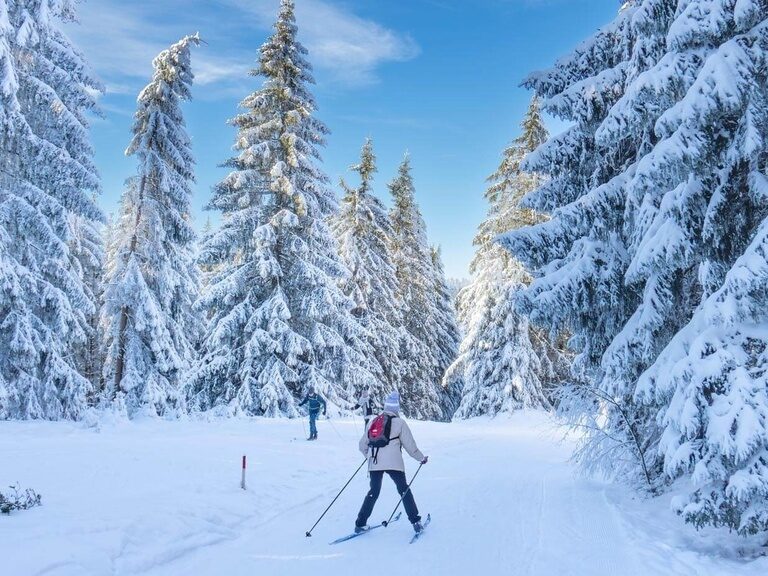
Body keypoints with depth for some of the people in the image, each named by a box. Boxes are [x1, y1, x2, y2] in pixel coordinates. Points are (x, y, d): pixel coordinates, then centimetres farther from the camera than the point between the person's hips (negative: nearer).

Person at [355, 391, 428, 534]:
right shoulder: (399, 422, 1)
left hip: (374, 463, 3)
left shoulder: (373, 422, 12)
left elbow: (363, 445, 16)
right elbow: (410, 445, 3)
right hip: (394, 463, -3)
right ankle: (416, 522, 10)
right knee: (404, 491, 12)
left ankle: (360, 524, 13)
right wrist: (421, 458, 17)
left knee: (373, 492, 16)